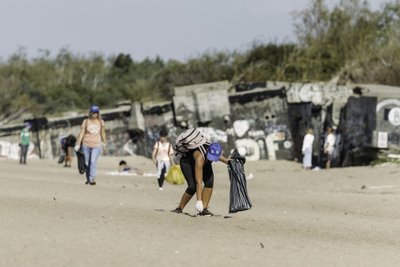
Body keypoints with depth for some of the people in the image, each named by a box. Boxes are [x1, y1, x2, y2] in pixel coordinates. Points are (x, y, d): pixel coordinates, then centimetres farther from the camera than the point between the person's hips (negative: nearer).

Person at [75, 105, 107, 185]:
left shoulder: (101, 122, 4)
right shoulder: (86, 121, 0)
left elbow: (103, 133, 15)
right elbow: (81, 133, -2)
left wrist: (104, 143, 21)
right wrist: (78, 144, -7)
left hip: (96, 145, -1)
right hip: (86, 145, 1)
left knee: (93, 161, -17)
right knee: (87, 163, 6)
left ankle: (92, 179, -18)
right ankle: (88, 179, 21)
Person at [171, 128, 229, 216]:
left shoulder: (216, 151, -30)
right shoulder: (200, 157, -45)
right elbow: (199, 182, -46)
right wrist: (199, 201, -48)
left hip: (204, 163, 6)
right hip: (187, 162, -6)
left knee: (209, 182, -15)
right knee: (193, 186, -21)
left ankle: (204, 209, -12)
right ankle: (179, 208, -4)